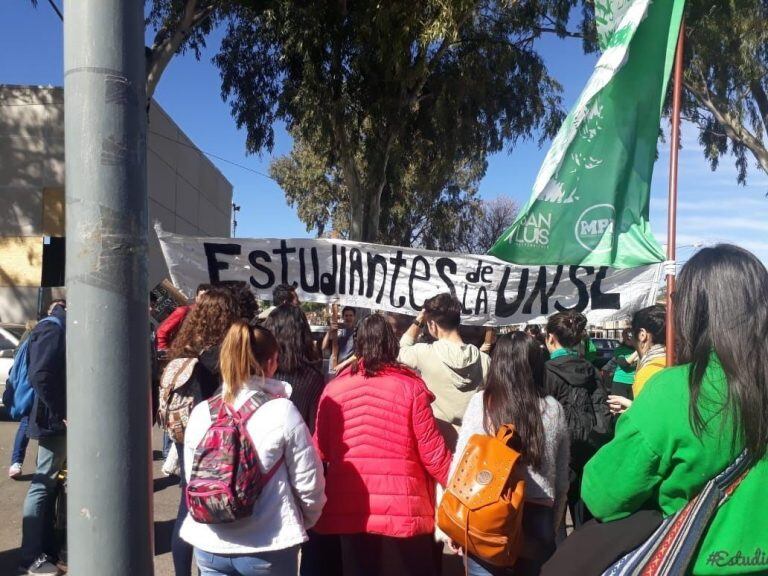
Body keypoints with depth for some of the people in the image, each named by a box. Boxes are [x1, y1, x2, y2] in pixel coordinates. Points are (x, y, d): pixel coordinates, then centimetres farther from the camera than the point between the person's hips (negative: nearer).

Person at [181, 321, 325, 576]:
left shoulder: (200, 412, -5)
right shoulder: (282, 412, -15)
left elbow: (192, 479, 5)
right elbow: (308, 483, -10)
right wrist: (304, 522, 10)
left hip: (209, 545, 3)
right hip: (269, 547, -3)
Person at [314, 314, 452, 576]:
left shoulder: (333, 389, -3)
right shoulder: (410, 387, -9)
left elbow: (321, 450, 6)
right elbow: (432, 451, -6)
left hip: (349, 509, 2)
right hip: (402, 509, -2)